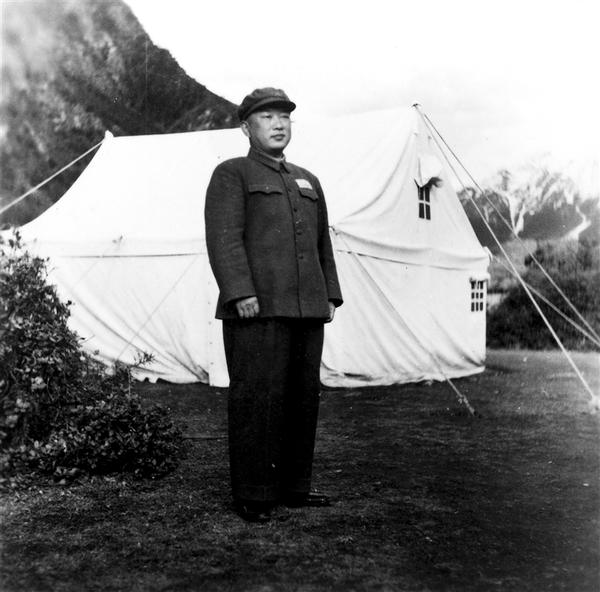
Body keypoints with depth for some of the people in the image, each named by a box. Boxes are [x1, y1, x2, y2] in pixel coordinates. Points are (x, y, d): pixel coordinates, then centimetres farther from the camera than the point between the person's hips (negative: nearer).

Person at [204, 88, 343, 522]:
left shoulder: (308, 182, 24)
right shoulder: (231, 175, 4)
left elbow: (322, 243, 25)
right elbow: (224, 237, -8)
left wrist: (330, 295, 16)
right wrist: (241, 293, -18)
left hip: (307, 310, 7)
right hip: (257, 311, -6)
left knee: (304, 398, 9)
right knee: (256, 399, -5)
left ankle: (294, 486, 20)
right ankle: (252, 495, 5)